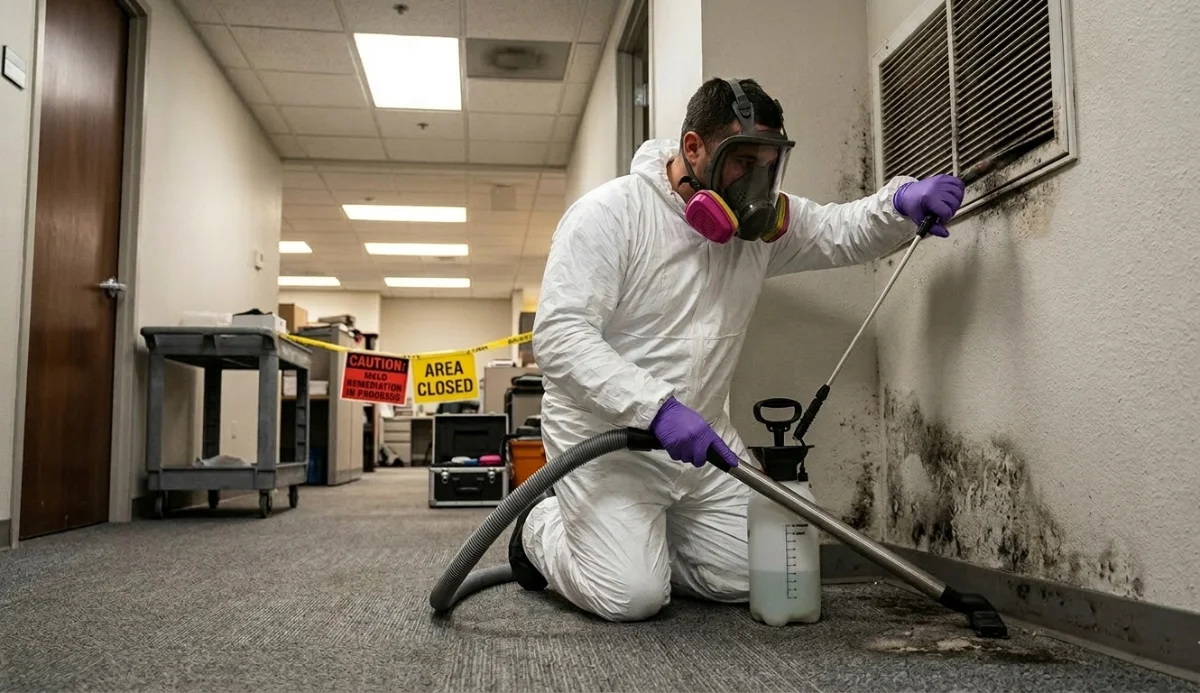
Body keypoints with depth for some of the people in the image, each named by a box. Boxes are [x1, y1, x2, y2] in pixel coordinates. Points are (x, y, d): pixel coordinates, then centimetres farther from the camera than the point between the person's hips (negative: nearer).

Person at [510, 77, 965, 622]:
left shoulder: (759, 219, 2)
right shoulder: (609, 212, -17)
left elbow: (841, 232, 7)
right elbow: (558, 335, -24)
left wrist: (903, 202, -16)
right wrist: (657, 408, -35)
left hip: (697, 435, 7)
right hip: (604, 433, -6)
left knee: (746, 580, 3)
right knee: (632, 596, -18)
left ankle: (638, 540, 26)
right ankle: (542, 530, 13)